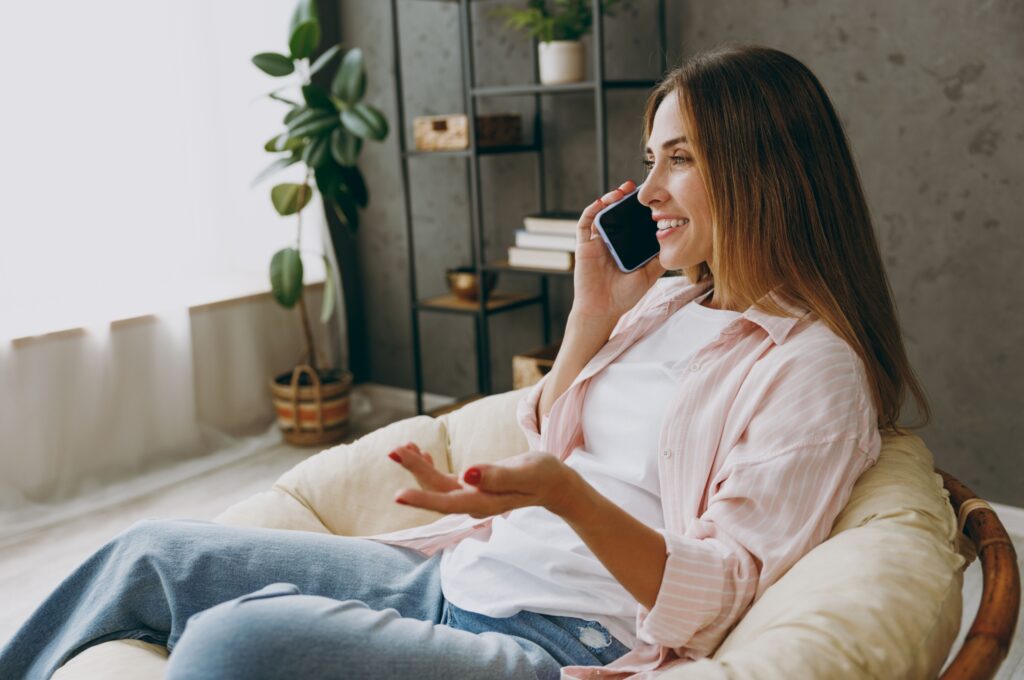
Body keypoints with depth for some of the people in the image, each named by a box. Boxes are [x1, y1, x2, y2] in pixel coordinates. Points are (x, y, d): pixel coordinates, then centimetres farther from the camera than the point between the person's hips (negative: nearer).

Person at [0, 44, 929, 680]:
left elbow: (714, 601, -14)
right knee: (156, 551, 5)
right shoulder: (664, 300, 14)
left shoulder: (814, 366, -9)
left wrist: (567, 496, -30)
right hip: (460, 578, 8)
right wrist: (591, 315, 5)